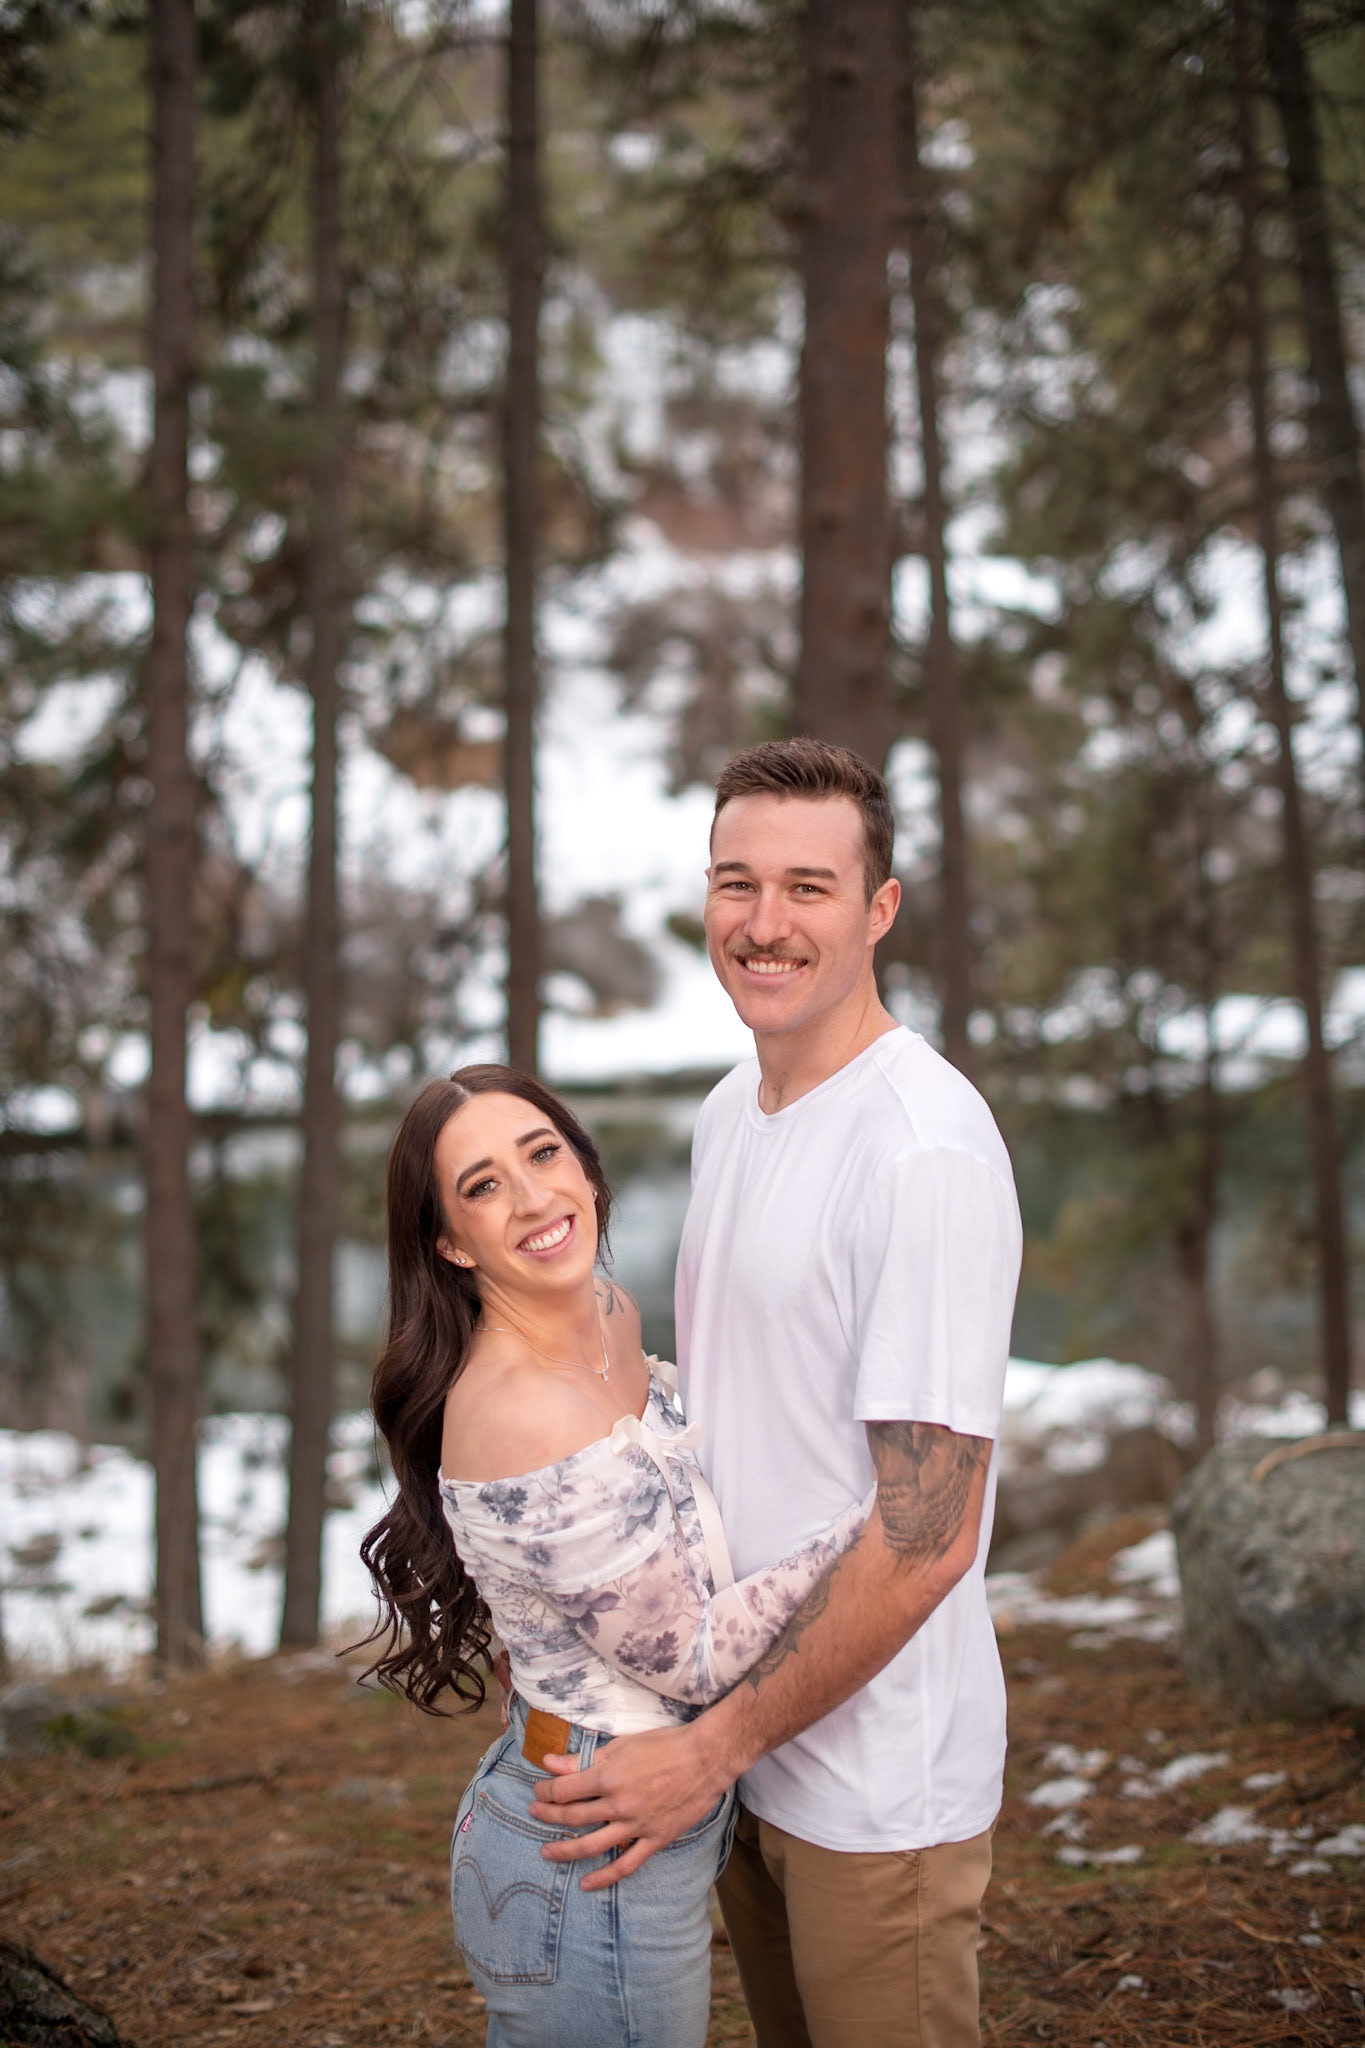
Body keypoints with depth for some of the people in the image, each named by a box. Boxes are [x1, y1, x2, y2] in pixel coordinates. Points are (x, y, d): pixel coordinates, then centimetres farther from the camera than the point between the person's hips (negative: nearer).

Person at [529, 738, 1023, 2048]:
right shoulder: (728, 1112, 7)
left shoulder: (924, 1146, -21)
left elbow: (924, 1541, -23)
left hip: (875, 1780, -8)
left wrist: (715, 1748, -19)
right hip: (742, 1731, 8)